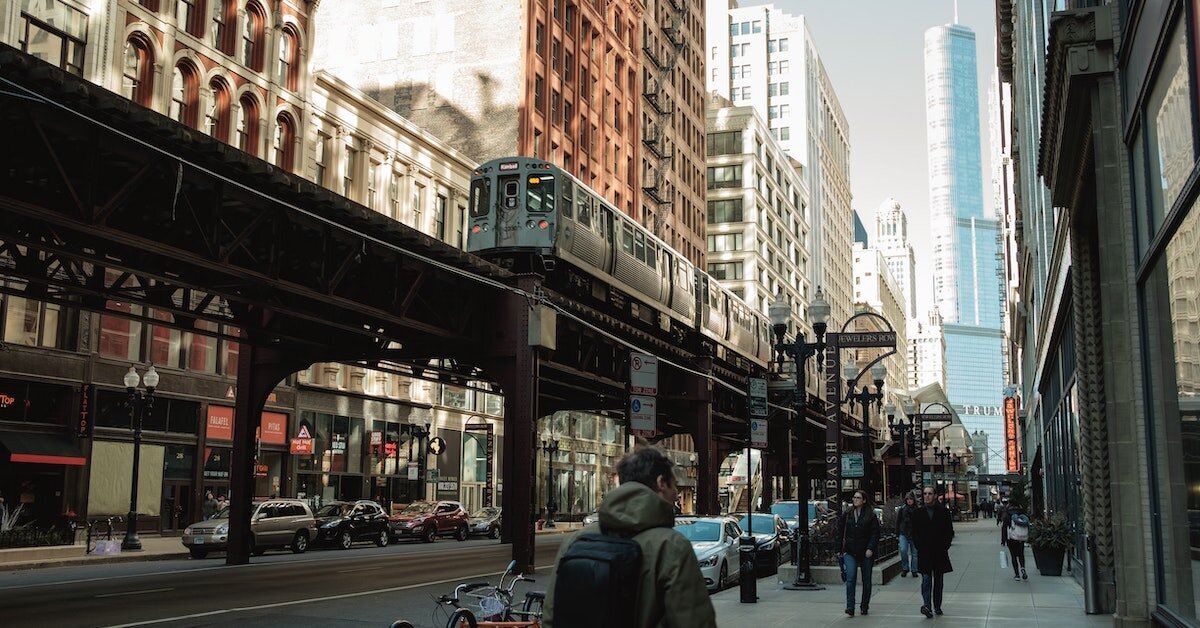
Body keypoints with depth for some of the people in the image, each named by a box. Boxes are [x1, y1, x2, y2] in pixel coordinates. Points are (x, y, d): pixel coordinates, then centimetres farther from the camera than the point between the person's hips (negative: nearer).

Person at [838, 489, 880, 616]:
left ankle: (865, 606, 24)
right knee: (850, 578, -14)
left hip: (866, 553, -1)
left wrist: (870, 548, -14)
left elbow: (875, 533, -4)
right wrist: (841, 549, 6)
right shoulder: (846, 515, 8)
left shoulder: (871, 516, 0)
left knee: (866, 580, 9)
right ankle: (850, 607, -15)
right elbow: (840, 533, 11)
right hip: (850, 553, 1)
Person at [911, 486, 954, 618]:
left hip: (940, 552, 1)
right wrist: (919, 547, -3)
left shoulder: (943, 512, 3)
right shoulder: (918, 513, 6)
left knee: (938, 580, 9)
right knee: (926, 579, -12)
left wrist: (944, 547, -4)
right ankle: (927, 606, -21)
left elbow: (950, 532, 5)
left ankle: (937, 607, 19)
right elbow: (915, 533, 8)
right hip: (924, 552, -1)